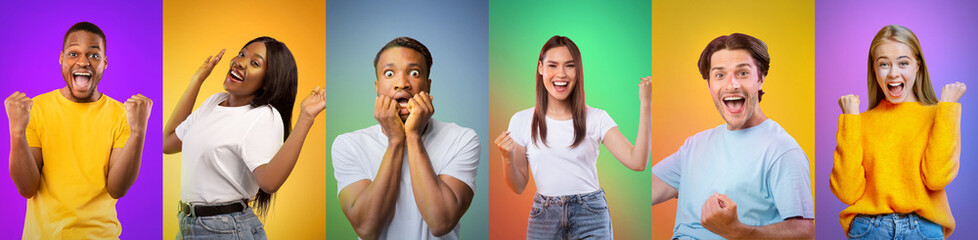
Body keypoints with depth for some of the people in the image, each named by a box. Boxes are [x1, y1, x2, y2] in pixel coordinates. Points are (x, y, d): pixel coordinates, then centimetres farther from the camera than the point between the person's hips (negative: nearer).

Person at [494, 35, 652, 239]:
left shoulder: (596, 119, 0)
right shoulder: (521, 121, 2)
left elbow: (637, 162, -11)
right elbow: (518, 187, 6)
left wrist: (645, 105, -13)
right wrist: (507, 159, -15)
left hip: (591, 215, -1)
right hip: (544, 217, 1)